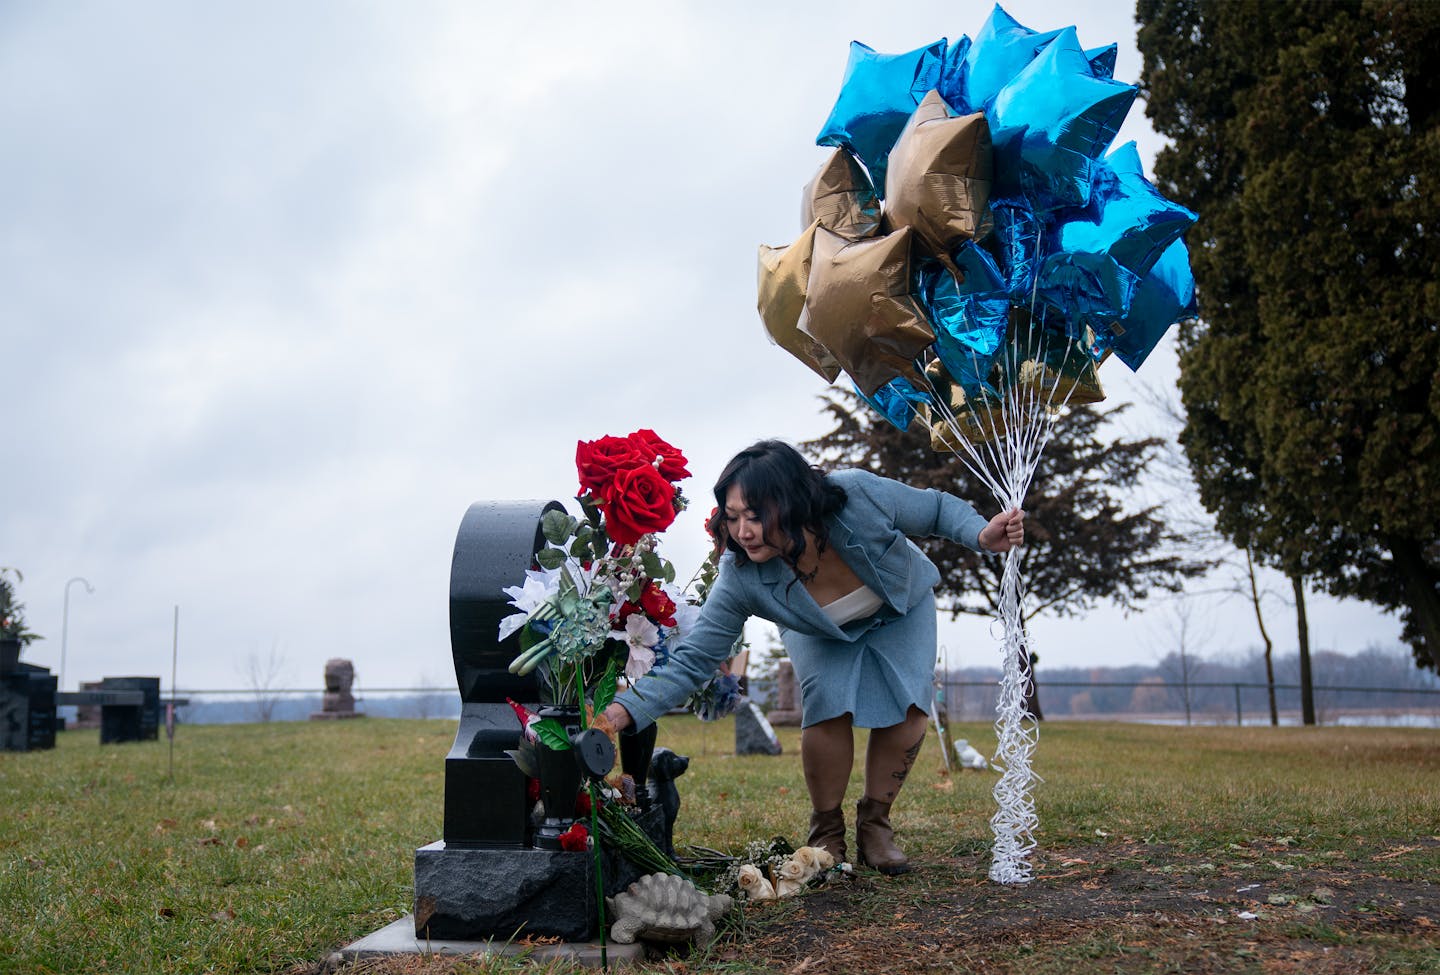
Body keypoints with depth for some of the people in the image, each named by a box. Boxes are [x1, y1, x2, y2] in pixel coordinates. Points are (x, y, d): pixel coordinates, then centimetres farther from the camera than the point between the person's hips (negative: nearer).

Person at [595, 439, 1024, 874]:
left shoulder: (859, 495, -40)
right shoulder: (741, 578, -37)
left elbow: (939, 508, -21)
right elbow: (692, 660, -33)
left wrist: (981, 535, -40)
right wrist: (624, 712, -46)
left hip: (902, 608, 1)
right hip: (822, 635, -1)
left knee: (908, 705, -16)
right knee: (829, 706, -23)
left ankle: (874, 822, 6)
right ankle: (826, 831, 0)